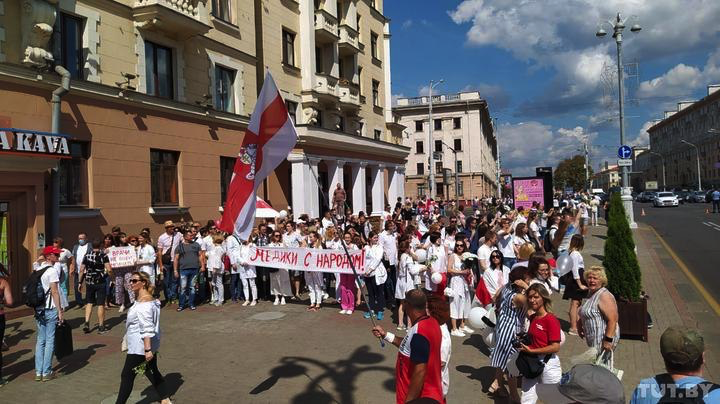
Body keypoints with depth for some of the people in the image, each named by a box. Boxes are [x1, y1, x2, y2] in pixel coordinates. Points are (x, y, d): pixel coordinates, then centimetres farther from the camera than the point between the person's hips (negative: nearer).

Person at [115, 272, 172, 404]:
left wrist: (147, 349, -27)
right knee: (152, 372, 17)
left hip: (140, 348, -10)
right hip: (149, 346, 10)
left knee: (127, 375, 4)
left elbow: (147, 329, -27)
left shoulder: (143, 304, -23)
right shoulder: (147, 299, 9)